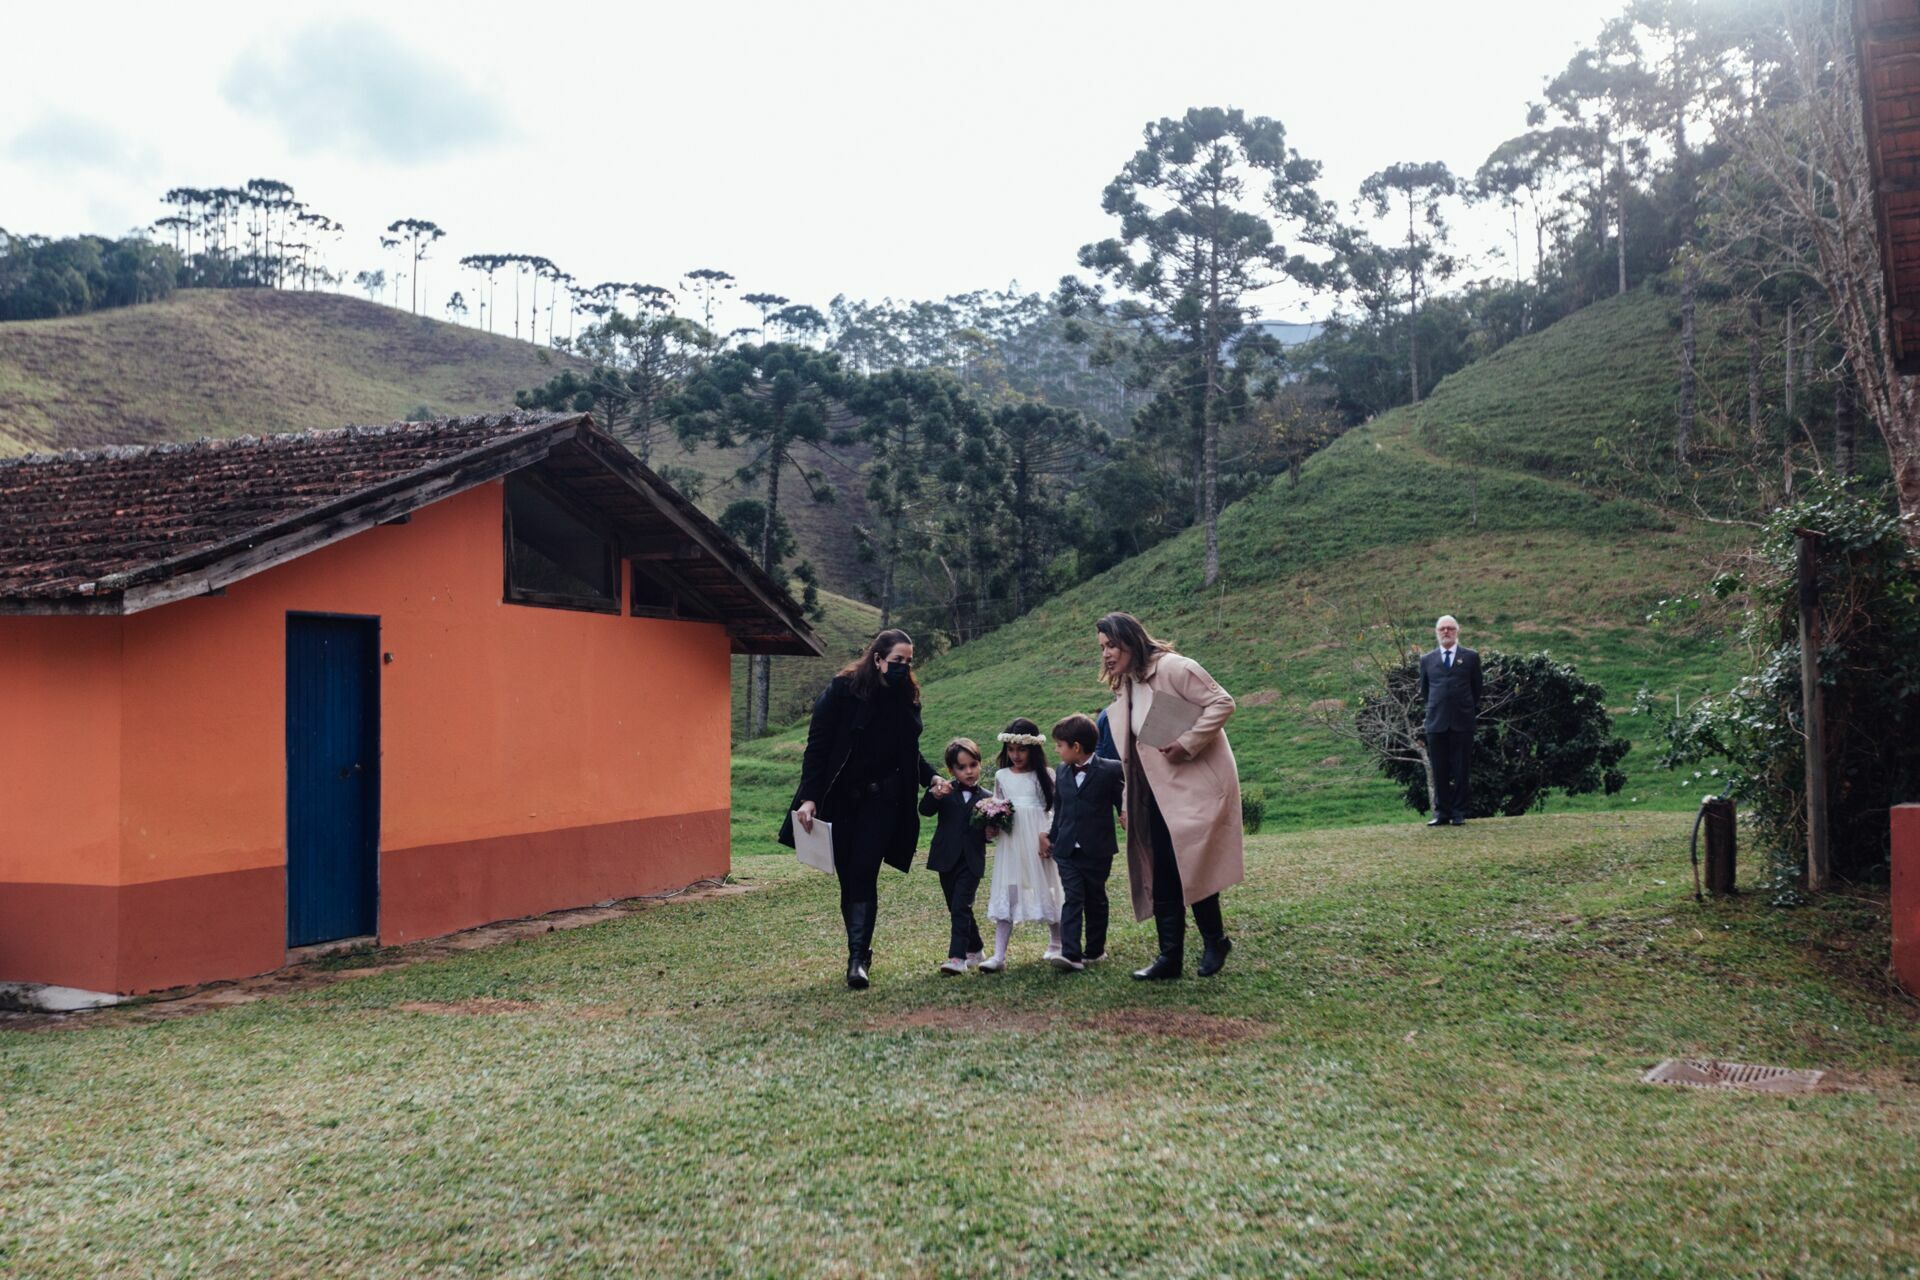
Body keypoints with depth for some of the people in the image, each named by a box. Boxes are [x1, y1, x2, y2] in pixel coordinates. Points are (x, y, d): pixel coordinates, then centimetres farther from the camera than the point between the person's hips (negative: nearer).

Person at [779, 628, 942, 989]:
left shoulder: (906, 697, 3)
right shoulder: (842, 690, -10)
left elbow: (910, 753, 16)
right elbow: (818, 746, -10)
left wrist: (931, 777, -2)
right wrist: (809, 798, -17)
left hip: (882, 801, 1)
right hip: (839, 800, -1)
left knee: (863, 875, -9)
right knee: (848, 877, 4)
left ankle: (858, 957, -9)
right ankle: (860, 950, 18)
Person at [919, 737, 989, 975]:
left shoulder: (985, 798, 4)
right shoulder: (946, 791, 2)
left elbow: (988, 831, 12)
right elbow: (925, 810, -12)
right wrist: (934, 795, -31)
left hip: (972, 862, -2)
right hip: (947, 860, 2)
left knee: (960, 908, -12)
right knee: (957, 910, 13)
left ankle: (957, 957, -15)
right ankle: (974, 950, 30)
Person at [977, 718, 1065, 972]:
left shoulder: (1045, 775, 0)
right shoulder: (1001, 776, 9)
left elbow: (1055, 809, -2)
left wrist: (1048, 836, -14)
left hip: (1039, 839, -2)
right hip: (1010, 841, 2)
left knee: (1046, 890, 8)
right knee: (1006, 894, -2)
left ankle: (1056, 944, 29)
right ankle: (999, 956, -5)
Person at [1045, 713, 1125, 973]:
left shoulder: (1110, 770, -9)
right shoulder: (1063, 772, 8)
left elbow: (1123, 804, -4)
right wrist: (1052, 836, 18)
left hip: (1097, 851, -3)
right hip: (1067, 850, 3)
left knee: (1095, 900, 10)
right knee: (1072, 899, -6)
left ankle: (1095, 950, 24)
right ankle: (1071, 954, -14)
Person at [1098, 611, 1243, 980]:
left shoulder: (1173, 668, -12)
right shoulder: (1126, 687, 12)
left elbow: (1222, 703, -15)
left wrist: (1187, 744, -21)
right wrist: (1130, 804, 13)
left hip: (1197, 785, -8)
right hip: (1159, 792, 8)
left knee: (1189, 865, -8)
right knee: (1162, 875, 5)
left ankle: (1215, 940, 13)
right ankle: (1170, 956, 11)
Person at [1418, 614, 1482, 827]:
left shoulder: (1471, 657, 7)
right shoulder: (1427, 659, 10)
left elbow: (1477, 689, 12)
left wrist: (1471, 710, 11)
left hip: (1462, 722, -1)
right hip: (1436, 722, 1)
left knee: (1461, 771, 1)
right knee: (1439, 771, 3)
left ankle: (1459, 813, 7)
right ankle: (1441, 813, 8)